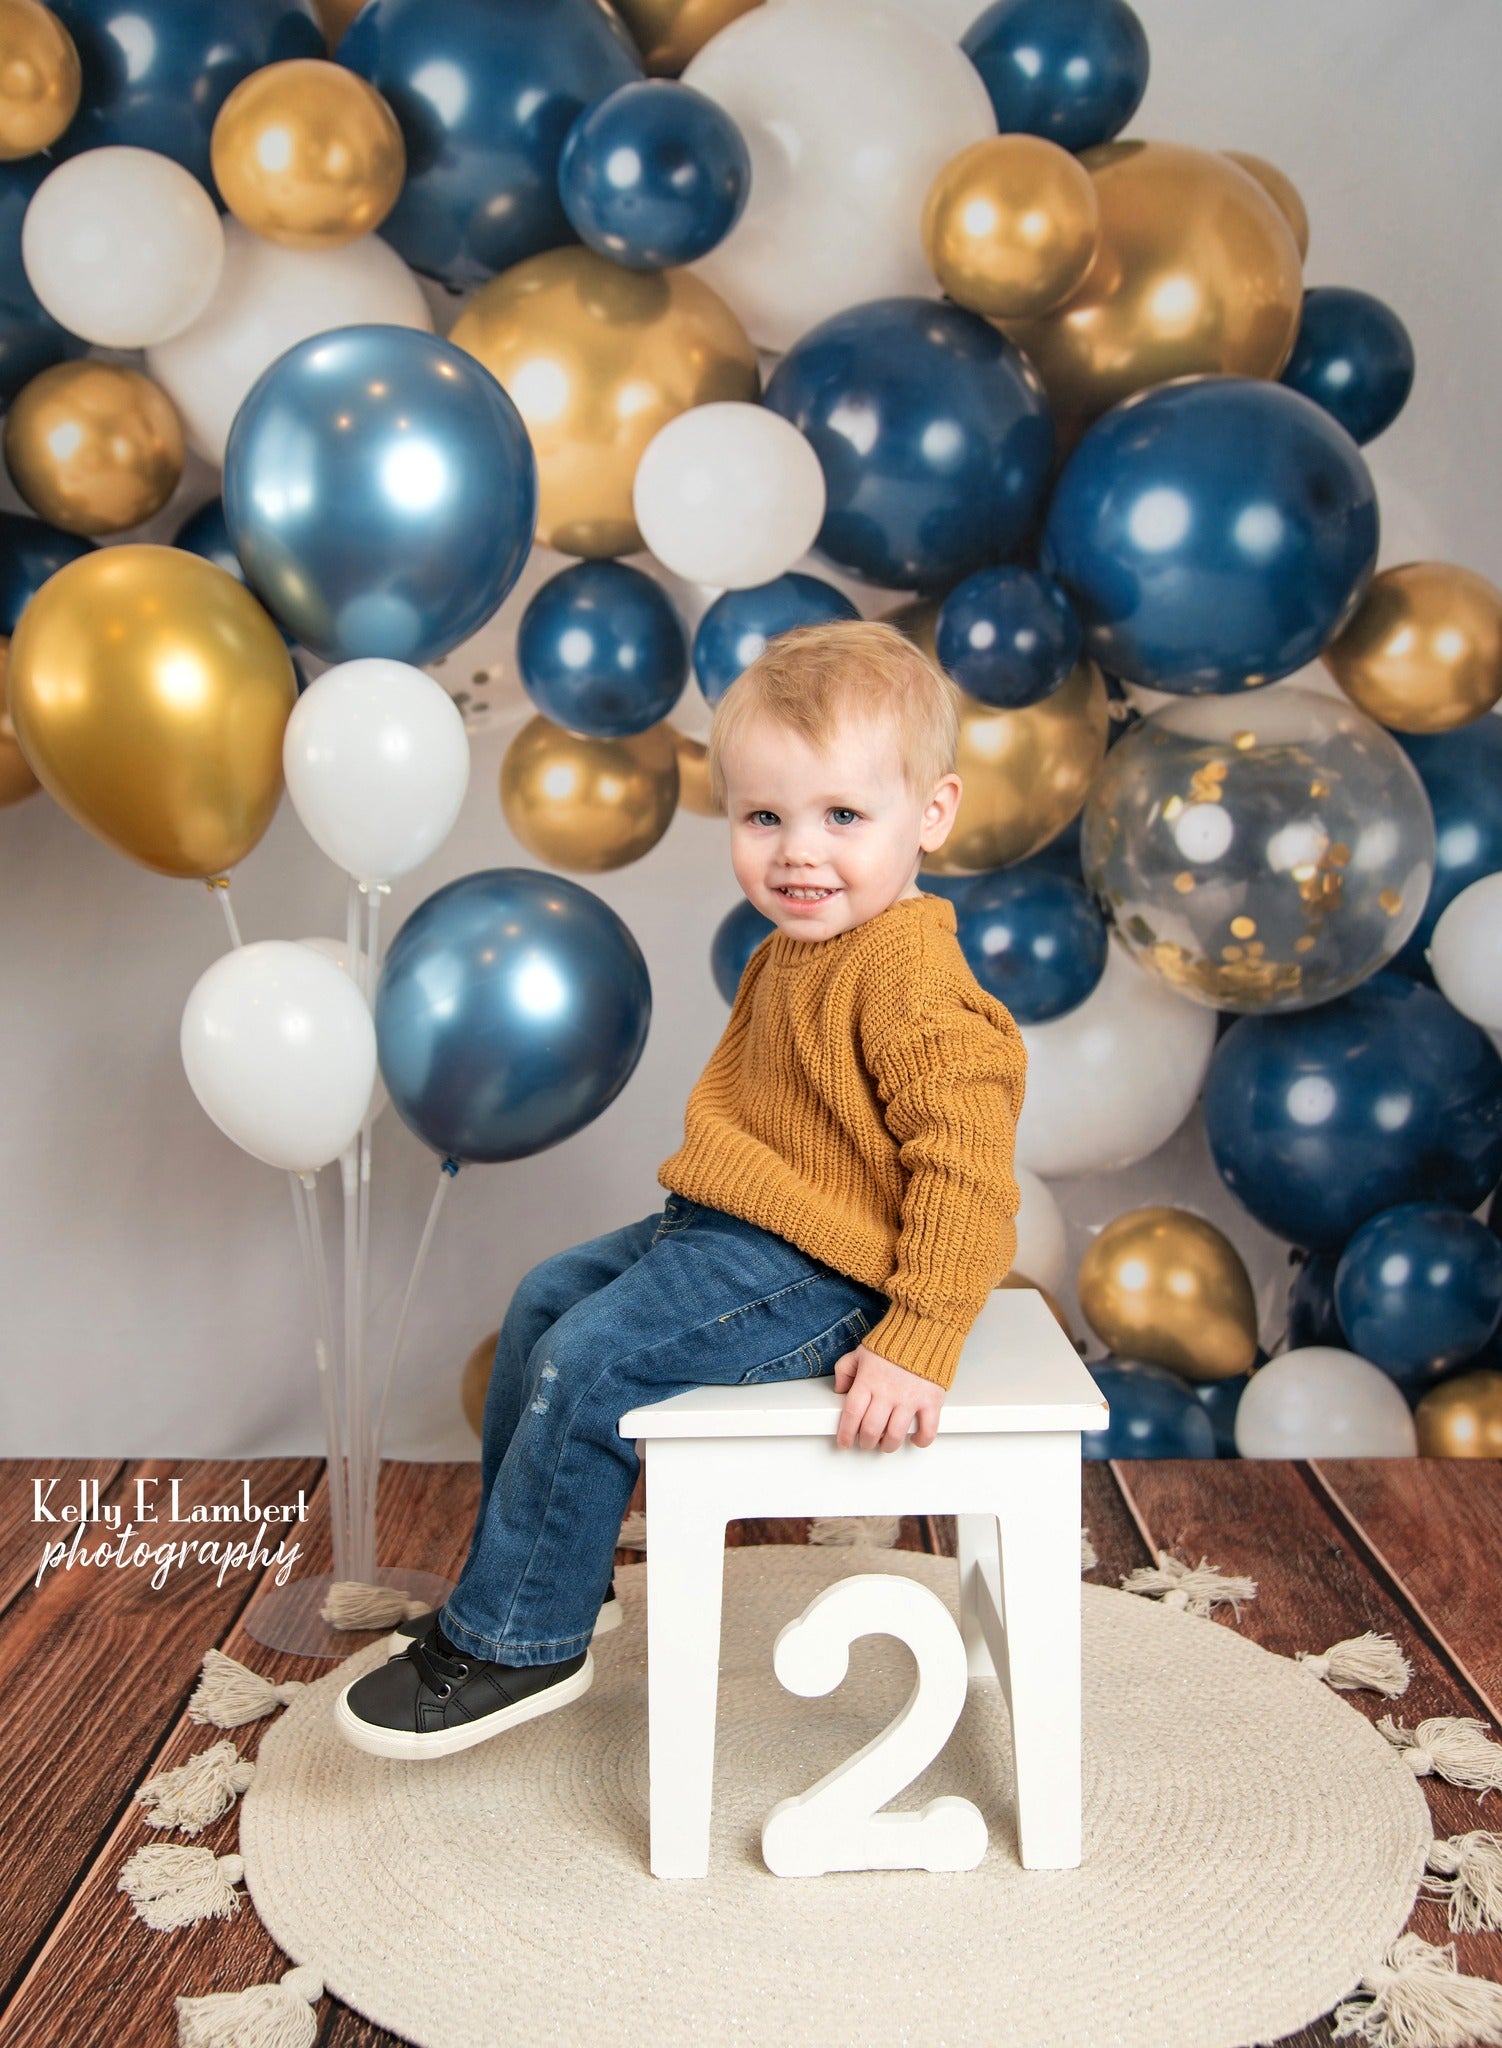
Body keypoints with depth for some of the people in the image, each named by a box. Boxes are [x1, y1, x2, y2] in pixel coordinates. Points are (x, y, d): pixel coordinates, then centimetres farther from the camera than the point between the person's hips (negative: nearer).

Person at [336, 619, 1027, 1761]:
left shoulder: (909, 976, -23)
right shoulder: (797, 950, 10)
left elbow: (969, 1164, -27)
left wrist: (918, 1345, -29)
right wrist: (709, 1193, 19)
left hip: (809, 1276, -11)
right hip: (728, 1227, 11)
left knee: (587, 1364, -16)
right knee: (545, 1302, 15)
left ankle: (519, 1645, 3)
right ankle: (552, 1573, 27)